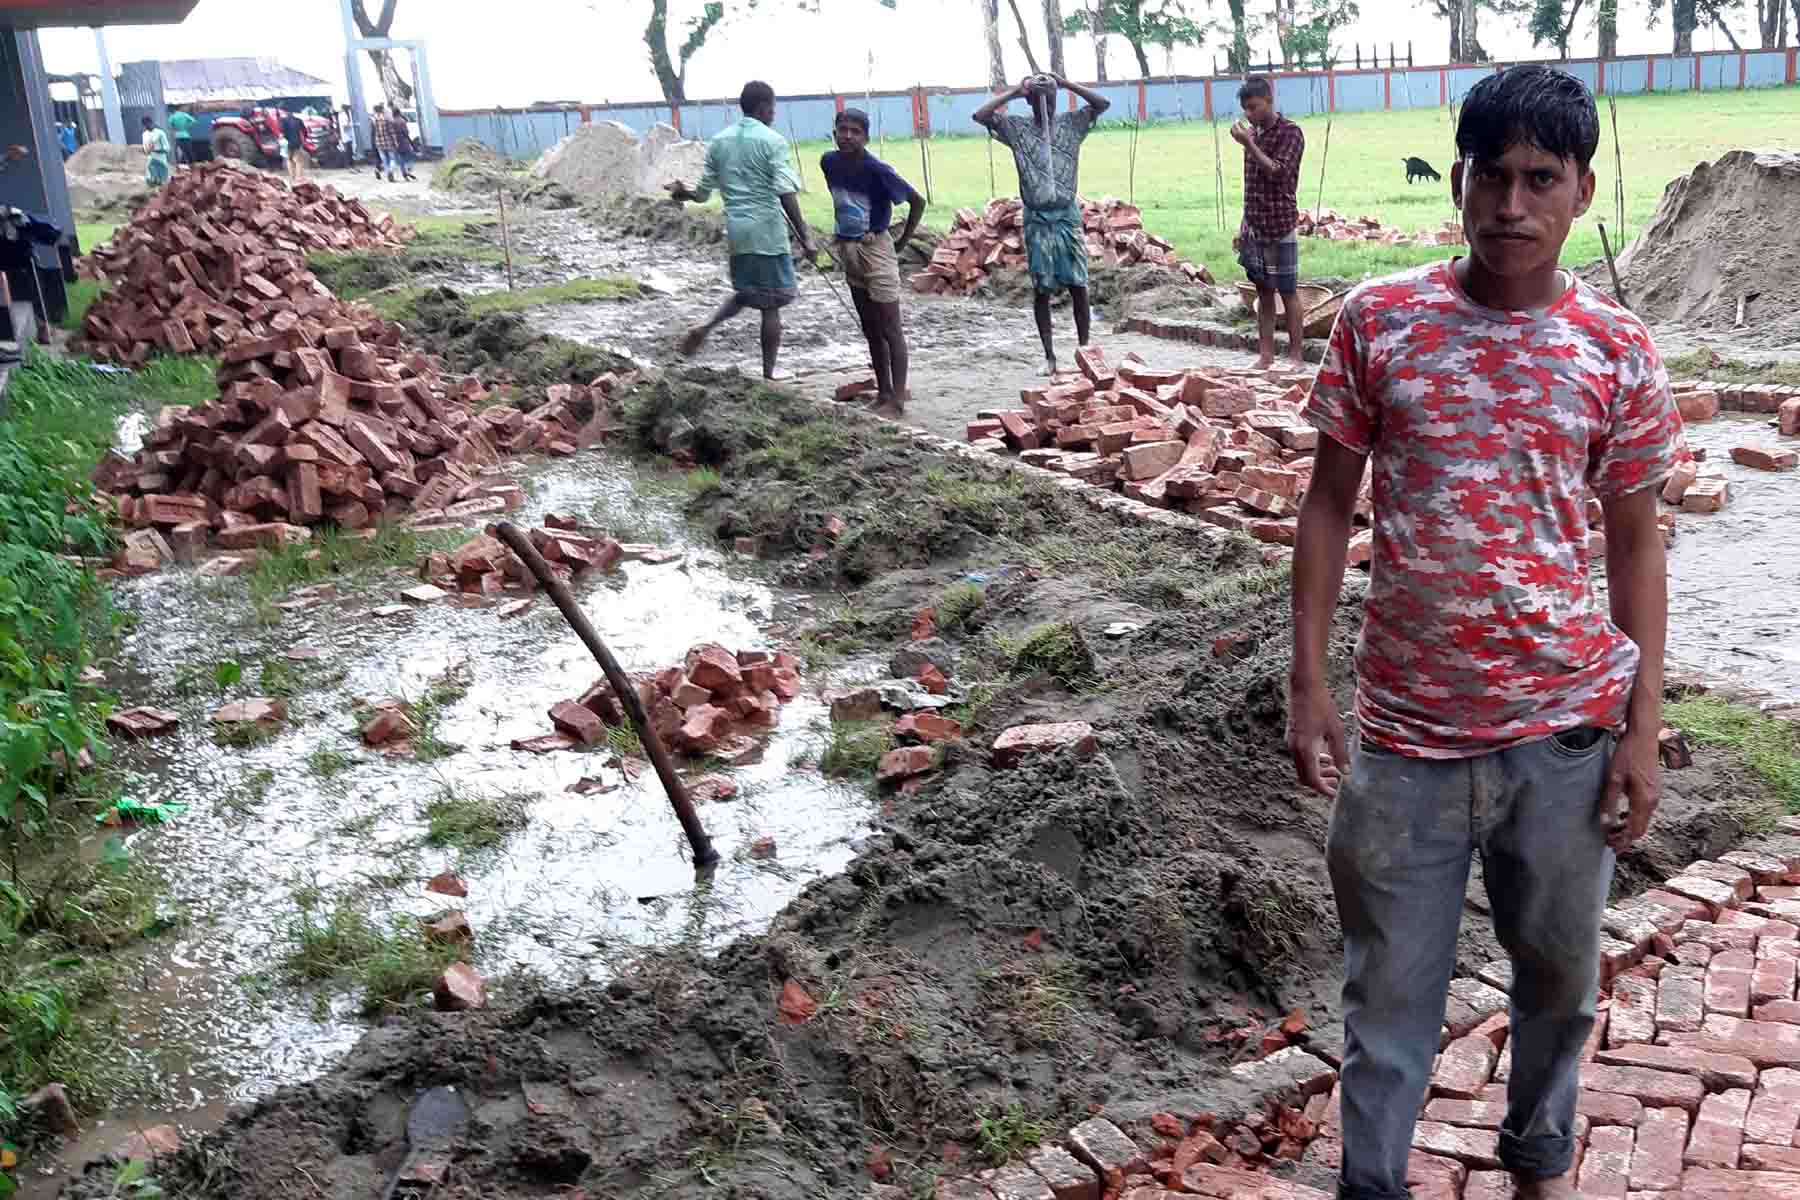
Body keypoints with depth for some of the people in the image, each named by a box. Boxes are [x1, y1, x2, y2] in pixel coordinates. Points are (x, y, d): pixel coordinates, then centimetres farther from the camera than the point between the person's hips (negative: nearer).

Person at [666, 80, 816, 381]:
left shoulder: (719, 141, 8)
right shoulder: (772, 141, -9)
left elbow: (704, 192, 12)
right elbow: (786, 194, -17)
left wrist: (682, 192, 34)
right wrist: (805, 239, -17)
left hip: (736, 229, 6)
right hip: (767, 230, -6)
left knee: (746, 294, 24)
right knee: (770, 303, 4)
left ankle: (705, 328, 4)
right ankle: (769, 373, 7)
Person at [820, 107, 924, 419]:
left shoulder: (877, 170, -19)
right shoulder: (829, 162, -2)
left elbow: (917, 201, -12)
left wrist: (902, 242, -7)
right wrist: (840, 230, 15)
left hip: (875, 249, -7)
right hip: (848, 250, 7)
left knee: (890, 329, -3)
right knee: (870, 329, 14)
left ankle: (897, 399, 0)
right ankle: (883, 392, 24)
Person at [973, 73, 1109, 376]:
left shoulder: (1071, 123, 3)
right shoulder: (1016, 128, -1)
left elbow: (1103, 103, -7)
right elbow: (979, 116, -11)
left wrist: (1065, 83, -9)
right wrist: (1014, 92, -9)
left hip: (1068, 214, 1)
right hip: (1037, 218, -1)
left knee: (1078, 285, 0)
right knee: (1042, 289, 2)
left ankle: (1084, 348, 10)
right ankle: (1049, 355, 9)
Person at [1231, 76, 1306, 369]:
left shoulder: (1290, 132, -8)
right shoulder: (1253, 133, 12)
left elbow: (1278, 173, -20)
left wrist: (1248, 144, -22)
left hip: (1281, 228, -6)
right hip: (1254, 228, 6)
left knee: (1288, 293, -1)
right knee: (1263, 293, 8)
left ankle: (1297, 356, 4)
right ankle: (1266, 355, 12)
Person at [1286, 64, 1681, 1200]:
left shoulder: (1619, 350, -3)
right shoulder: (1378, 321, -4)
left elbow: (1636, 545, 3)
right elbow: (1330, 504, 1)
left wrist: (1644, 730, 0)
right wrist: (1309, 682, -4)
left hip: (1565, 731, 1)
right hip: (1406, 728, -1)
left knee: (1561, 968, 20)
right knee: (1391, 987, 11)